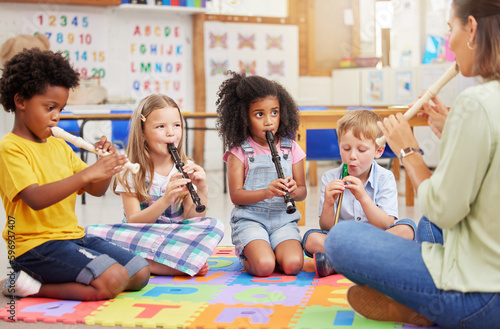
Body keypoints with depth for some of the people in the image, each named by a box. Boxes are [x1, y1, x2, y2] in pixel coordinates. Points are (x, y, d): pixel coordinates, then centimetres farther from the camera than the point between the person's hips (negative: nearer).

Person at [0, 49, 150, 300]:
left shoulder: (59, 147, 16)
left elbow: (96, 190, 15)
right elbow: (36, 199, -25)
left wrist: (107, 164, -6)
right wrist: (87, 174, -31)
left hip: (73, 236, 9)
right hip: (36, 246, -9)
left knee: (140, 274, -1)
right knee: (113, 280, -25)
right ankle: (27, 286, -8)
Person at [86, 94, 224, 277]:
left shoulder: (186, 169, 4)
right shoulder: (131, 171, -3)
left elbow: (192, 221, -3)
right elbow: (133, 222, -12)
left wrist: (202, 191, -21)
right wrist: (165, 200, -27)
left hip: (177, 238, 1)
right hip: (139, 238, -1)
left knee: (214, 226, -25)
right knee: (94, 232, -29)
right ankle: (182, 264, -27)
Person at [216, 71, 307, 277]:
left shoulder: (291, 149, 8)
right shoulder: (239, 151, -1)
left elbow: (303, 191, 10)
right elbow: (236, 195, -6)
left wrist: (294, 191, -15)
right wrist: (266, 192, -22)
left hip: (283, 219, 3)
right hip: (249, 219, -2)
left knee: (292, 265, -24)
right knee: (263, 267, -27)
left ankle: (262, 252, 9)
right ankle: (248, 257, 9)